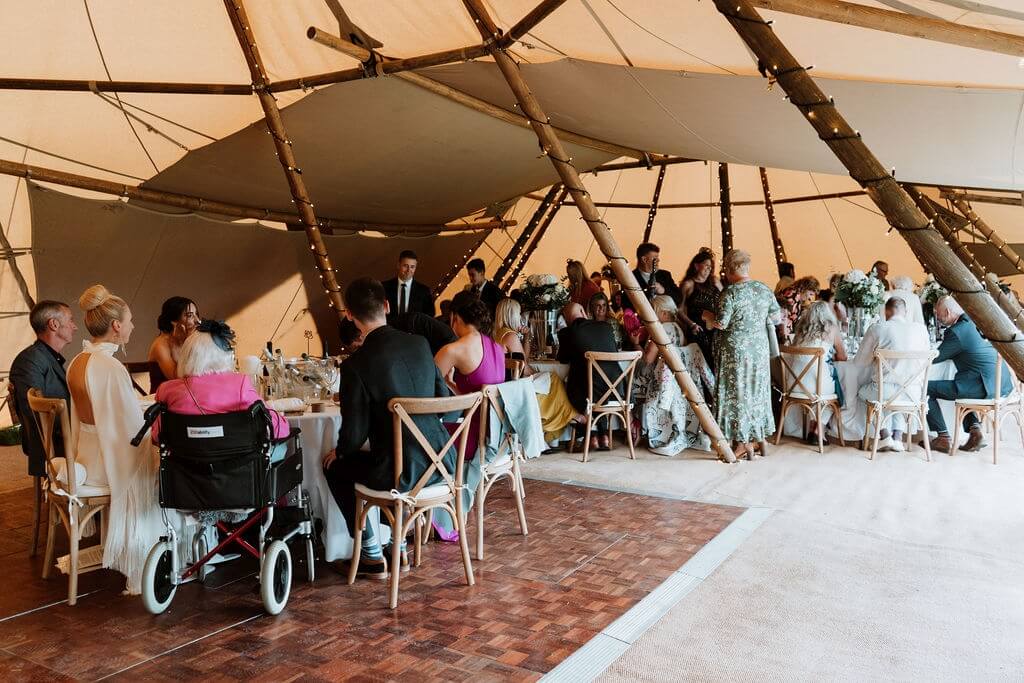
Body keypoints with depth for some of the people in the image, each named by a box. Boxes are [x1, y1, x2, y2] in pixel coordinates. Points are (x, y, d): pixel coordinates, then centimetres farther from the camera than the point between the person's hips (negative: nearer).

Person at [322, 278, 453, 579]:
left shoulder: (356, 364, -17)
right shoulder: (420, 343, -1)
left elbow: (354, 435, -12)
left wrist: (338, 452, 10)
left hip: (401, 473, -6)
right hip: (442, 462, 6)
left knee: (334, 466, 21)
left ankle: (372, 556, 25)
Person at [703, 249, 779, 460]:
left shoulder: (731, 292, -16)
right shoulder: (765, 289, 3)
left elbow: (721, 323, -18)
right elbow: (775, 316, 11)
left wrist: (707, 316, 1)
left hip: (736, 349, -6)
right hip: (760, 348, 6)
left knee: (737, 393, 3)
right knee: (758, 391, 17)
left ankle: (745, 444, 8)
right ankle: (762, 438, 25)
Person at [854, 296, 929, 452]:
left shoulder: (876, 329, -7)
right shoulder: (921, 329, 1)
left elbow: (859, 361, 0)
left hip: (885, 391, -3)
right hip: (913, 393, 3)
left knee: (863, 390, 31)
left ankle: (884, 436, 20)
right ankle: (898, 437, 25)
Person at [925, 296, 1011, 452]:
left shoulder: (956, 331, -13)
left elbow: (935, 357, -4)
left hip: (985, 386, -9)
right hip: (1003, 385, 9)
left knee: (927, 389, -3)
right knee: (961, 387, 35)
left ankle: (943, 438, 3)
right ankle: (975, 430, 19)